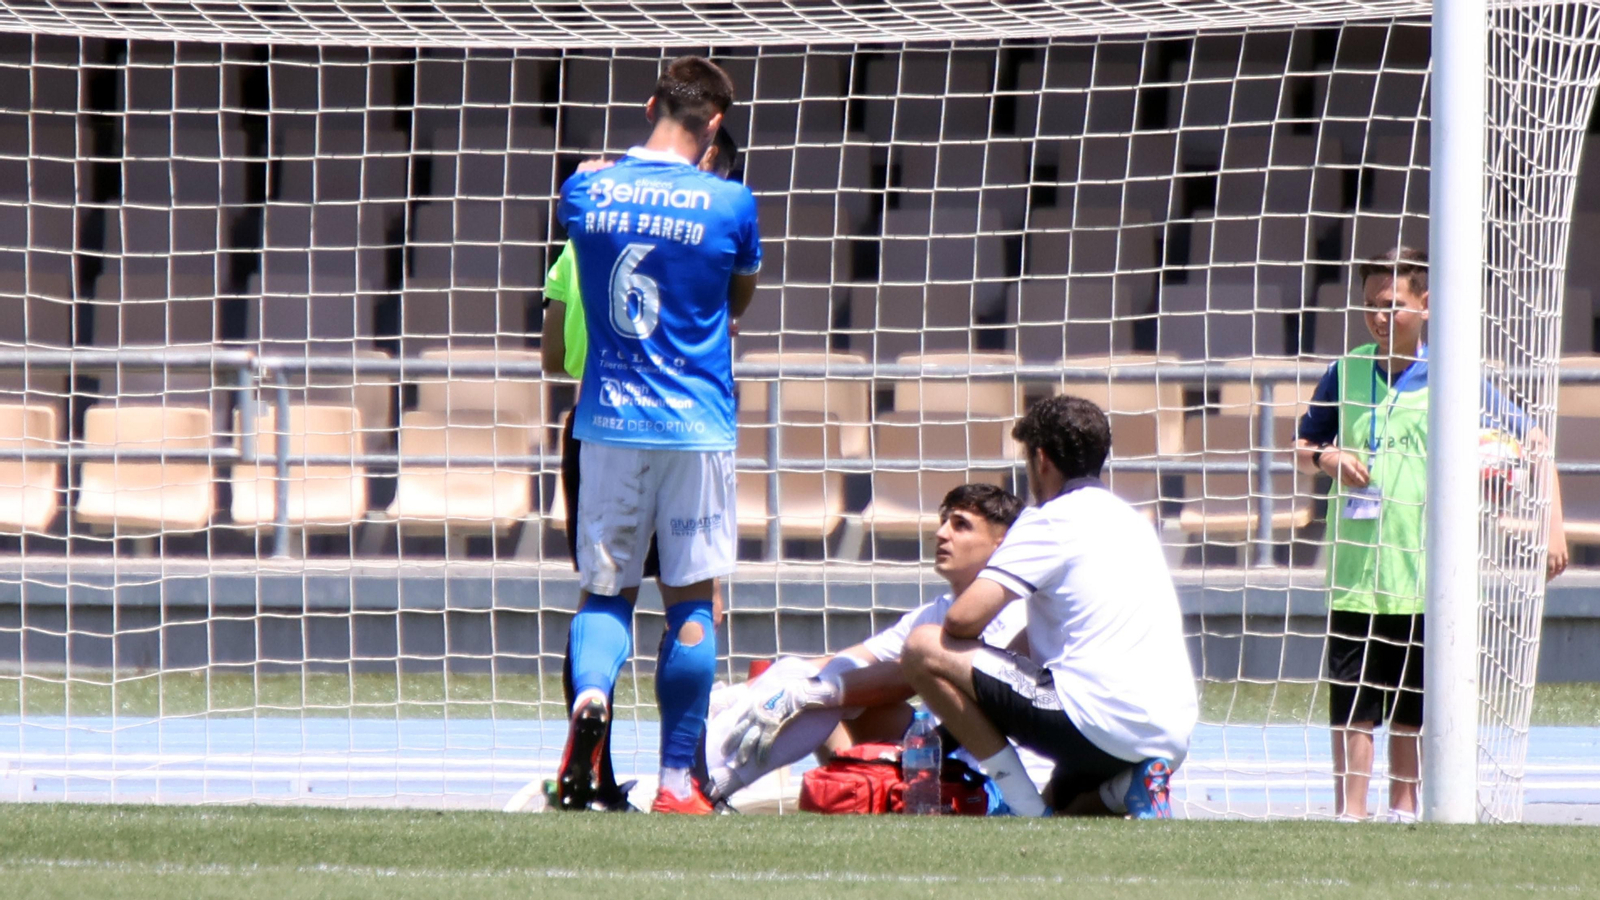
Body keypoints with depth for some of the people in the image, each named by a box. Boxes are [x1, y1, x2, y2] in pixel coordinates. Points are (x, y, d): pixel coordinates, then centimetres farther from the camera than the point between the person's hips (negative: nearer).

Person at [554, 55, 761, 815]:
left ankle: (590, 696, -21)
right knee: (690, 601, 5)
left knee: (604, 590, 10)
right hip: (695, 427, -2)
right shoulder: (729, 205, -7)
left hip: (607, 424, 2)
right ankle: (676, 777, 6)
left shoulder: (585, 192, 1)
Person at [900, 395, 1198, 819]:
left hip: (1099, 725, -9)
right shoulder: (1131, 520, 22)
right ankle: (1132, 786, 3)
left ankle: (1029, 813, -7)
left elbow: (963, 619, -13)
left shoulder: (1051, 520, -5)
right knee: (1059, 799, 36)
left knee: (923, 647, -4)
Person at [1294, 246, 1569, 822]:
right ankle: (1349, 815, 0)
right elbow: (1301, 447, 17)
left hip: (1425, 573, -1)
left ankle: (1404, 810, 16)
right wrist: (1325, 458, -7)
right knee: (1351, 703, -4)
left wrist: (1553, 523, -4)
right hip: (1356, 571, 1)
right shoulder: (1345, 374, 5)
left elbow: (1534, 442, 5)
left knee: (1412, 708, 6)